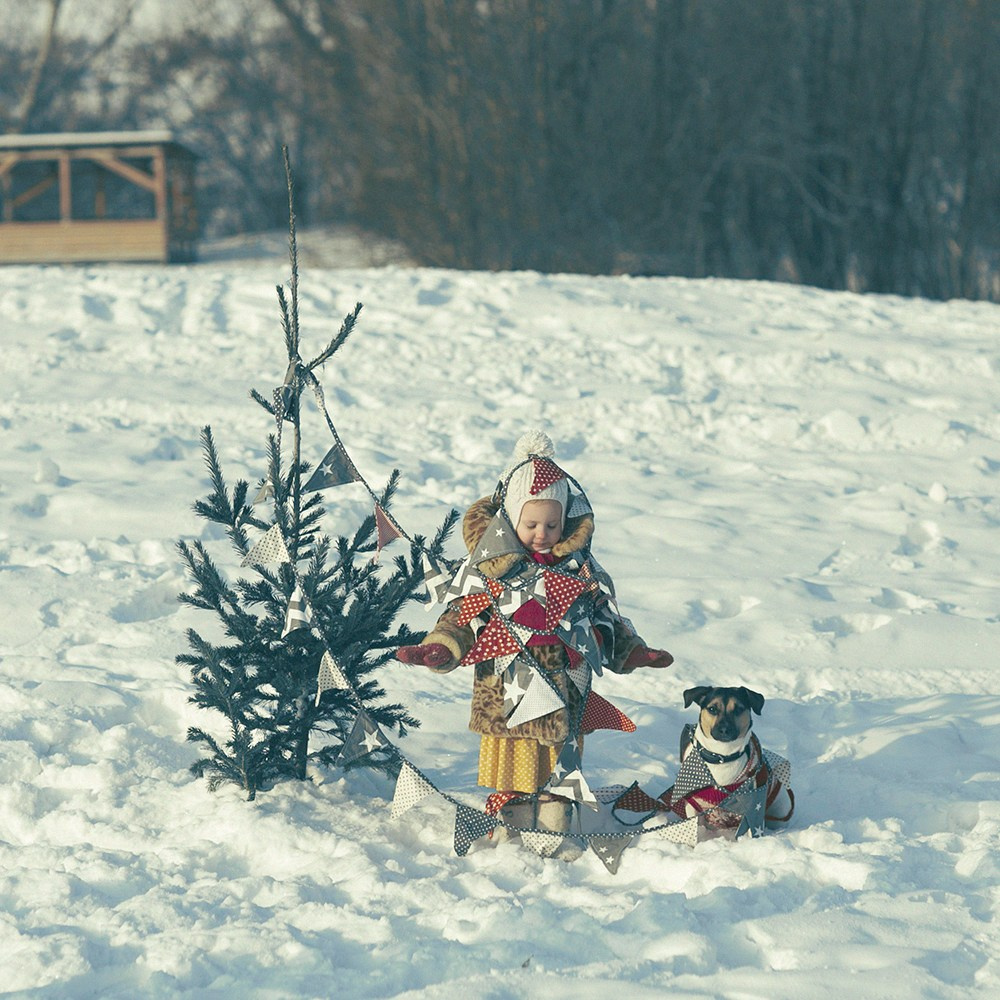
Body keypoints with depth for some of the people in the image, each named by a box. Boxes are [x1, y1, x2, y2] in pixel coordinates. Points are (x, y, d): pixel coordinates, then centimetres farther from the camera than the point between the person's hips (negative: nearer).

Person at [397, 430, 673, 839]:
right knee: (513, 770, 0)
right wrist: (439, 649, -17)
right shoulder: (489, 565, -3)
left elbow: (604, 619, 18)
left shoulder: (579, 567, 7)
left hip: (566, 694, 3)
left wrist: (633, 652, 10)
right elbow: (463, 615, -1)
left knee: (559, 771, 9)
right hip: (507, 693, -3)